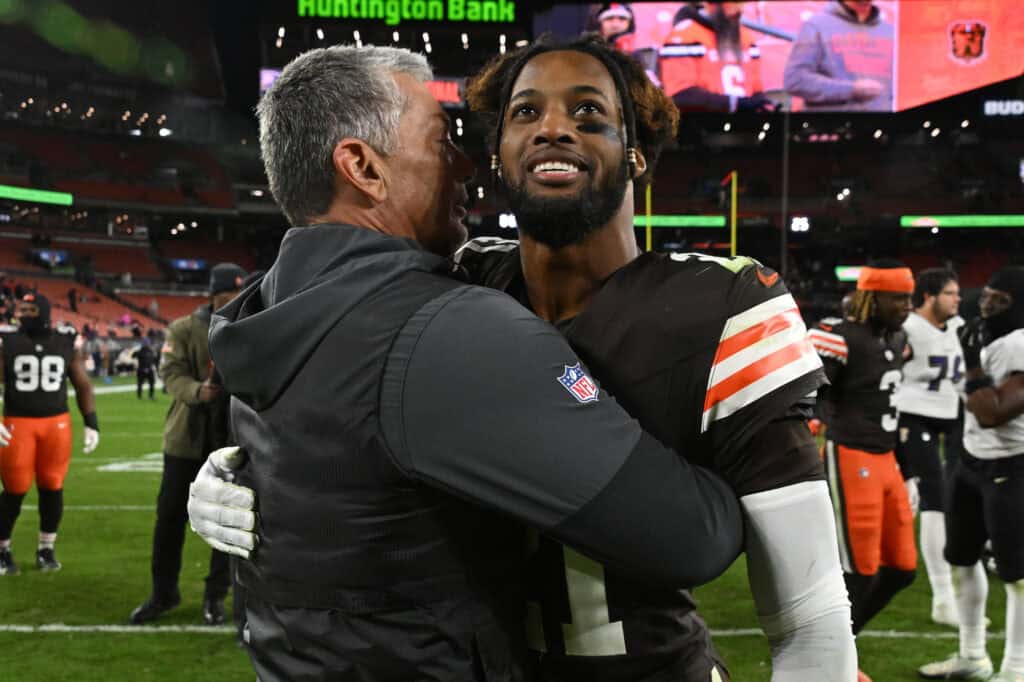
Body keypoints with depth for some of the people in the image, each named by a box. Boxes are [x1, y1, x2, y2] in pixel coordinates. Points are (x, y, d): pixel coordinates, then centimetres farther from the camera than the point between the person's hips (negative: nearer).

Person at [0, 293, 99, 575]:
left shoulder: (65, 343, 4)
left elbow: (83, 385, 10)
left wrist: (92, 423, 5)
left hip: (57, 424, 2)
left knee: (52, 487, 7)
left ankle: (46, 549, 22)